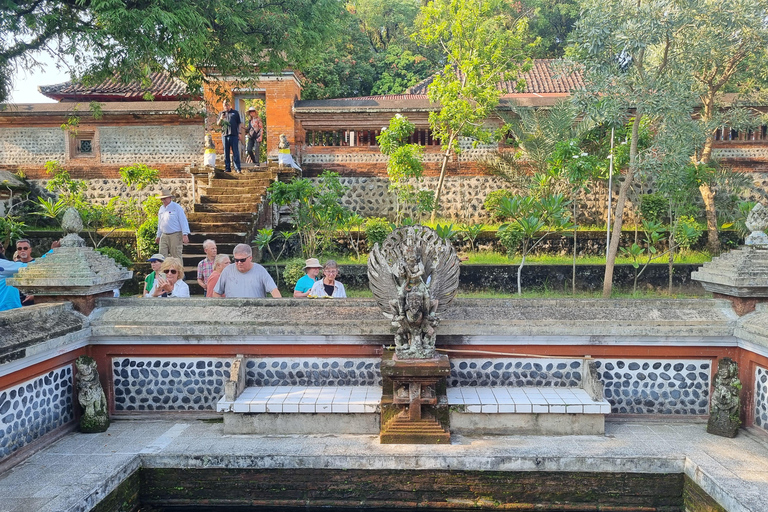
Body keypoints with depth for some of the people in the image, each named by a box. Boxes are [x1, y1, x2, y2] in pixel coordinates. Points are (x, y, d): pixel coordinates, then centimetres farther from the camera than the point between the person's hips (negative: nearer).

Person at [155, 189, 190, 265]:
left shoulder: (177, 207, -3)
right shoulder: (161, 209, 16)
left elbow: (183, 221, -7)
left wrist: (185, 235, -15)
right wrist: (158, 236, 22)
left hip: (175, 235, -6)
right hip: (164, 236, 6)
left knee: (176, 256, -3)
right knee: (162, 256, -1)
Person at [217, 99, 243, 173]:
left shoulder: (235, 112, 12)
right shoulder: (221, 113, 17)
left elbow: (239, 123, 11)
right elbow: (218, 124, 15)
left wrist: (239, 132, 0)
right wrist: (221, 119, -5)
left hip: (234, 134, -2)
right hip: (225, 135, 2)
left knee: (235, 152, -5)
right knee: (226, 153, 3)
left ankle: (237, 168, -6)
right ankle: (227, 168, 7)